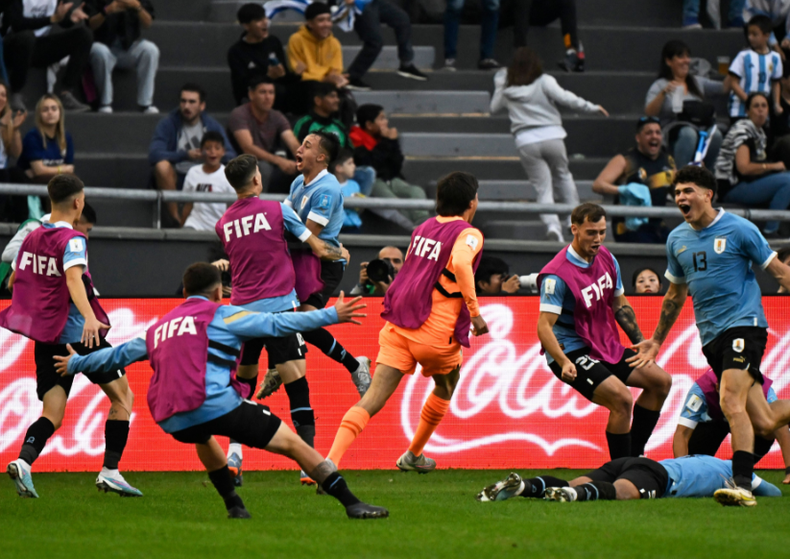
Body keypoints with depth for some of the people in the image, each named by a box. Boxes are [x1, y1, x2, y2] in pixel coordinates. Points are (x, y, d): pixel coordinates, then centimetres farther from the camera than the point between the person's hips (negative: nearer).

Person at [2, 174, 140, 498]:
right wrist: (89, 316, -42)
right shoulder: (72, 239, -11)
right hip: (78, 333, -6)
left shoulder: (31, 238, 10)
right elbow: (73, 278, -29)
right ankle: (110, 471, -1)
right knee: (122, 396, 9)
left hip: (45, 337, 6)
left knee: (52, 415, 4)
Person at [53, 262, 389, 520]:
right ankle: (350, 503, -9)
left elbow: (122, 353, 36)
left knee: (202, 436, 41)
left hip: (171, 421, 6)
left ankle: (234, 505, 32)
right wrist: (330, 316, 4)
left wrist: (76, 364, 52)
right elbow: (276, 324, 2)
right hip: (216, 404, -6)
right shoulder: (220, 316, 10)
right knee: (291, 443, -1)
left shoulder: (160, 327, 26)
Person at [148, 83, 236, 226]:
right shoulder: (168, 124, -5)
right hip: (175, 179, -2)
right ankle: (174, 218, -23)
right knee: (162, 165, -35)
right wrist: (185, 155, -31)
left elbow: (231, 155, -5)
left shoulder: (212, 125, 4)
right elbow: (154, 155, -20)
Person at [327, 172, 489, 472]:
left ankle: (329, 462, -24)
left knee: (373, 399, -6)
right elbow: (460, 262, -25)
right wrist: (475, 312, -20)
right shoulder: (468, 234, -4)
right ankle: (413, 456, 38)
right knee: (445, 389, 27)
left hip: (398, 324, 5)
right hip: (436, 331, -5)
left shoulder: (422, 229, 17)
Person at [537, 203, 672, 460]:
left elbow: (620, 305, 17)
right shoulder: (557, 275, -23)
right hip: (572, 352, -9)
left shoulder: (606, 259, 3)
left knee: (661, 381, 7)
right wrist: (564, 362, -39)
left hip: (606, 347, 9)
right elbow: (544, 326, -26)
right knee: (622, 398, -26)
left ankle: (634, 455, 15)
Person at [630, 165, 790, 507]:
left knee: (731, 401, -25)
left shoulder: (738, 229, -5)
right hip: (711, 336, 6)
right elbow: (675, 295, 26)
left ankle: (743, 485, -27)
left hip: (744, 324, -6)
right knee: (762, 422, 1)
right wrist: (657, 341, 27)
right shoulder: (677, 239, 13)